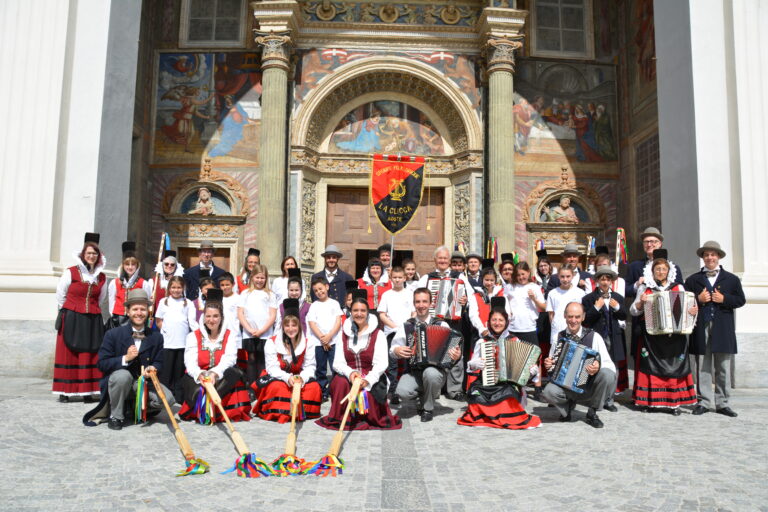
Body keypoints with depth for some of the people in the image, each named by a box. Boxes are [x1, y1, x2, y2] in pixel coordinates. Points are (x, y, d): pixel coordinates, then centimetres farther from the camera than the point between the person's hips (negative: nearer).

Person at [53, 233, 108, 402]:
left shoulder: (101, 277, 8)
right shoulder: (70, 272, -3)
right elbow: (60, 295, 5)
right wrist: (69, 311, 12)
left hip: (93, 320, 3)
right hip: (71, 319, -3)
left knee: (90, 355, 2)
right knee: (68, 354, 0)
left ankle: (87, 391, 6)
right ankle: (64, 391, 5)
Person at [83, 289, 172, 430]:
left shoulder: (156, 337, 0)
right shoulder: (113, 334, -7)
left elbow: (158, 362, 4)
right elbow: (102, 364, -10)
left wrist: (152, 368, -20)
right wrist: (125, 358, -26)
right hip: (117, 381, -2)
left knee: (168, 399, -22)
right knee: (123, 375, -38)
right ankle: (116, 416, -13)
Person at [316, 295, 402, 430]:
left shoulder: (377, 334, -1)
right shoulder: (344, 334, 7)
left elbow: (381, 363, -10)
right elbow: (338, 362, 0)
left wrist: (368, 379, -27)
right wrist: (349, 372, -23)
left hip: (371, 378, -1)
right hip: (348, 375, 2)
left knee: (366, 393, -31)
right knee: (341, 382, -32)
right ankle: (341, 417, -9)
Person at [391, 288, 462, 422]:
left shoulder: (441, 325, 3)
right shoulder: (406, 326, 9)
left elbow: (451, 348, -4)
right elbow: (393, 347, 6)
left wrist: (456, 355, -26)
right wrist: (397, 350, -16)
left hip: (435, 369, -1)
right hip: (413, 371, 1)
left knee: (430, 373, -36)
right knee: (402, 392, -28)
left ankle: (428, 408, -5)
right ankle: (427, 392, 8)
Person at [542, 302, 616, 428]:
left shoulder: (594, 337, -6)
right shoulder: (559, 337, 1)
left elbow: (610, 365, -10)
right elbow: (552, 364, 9)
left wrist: (598, 367, -32)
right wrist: (548, 365, -15)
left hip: (589, 386, 0)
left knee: (608, 375, -31)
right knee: (549, 392, -32)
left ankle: (592, 412, -6)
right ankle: (569, 404, 7)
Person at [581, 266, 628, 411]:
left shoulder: (618, 298, 11)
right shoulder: (588, 298, -2)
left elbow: (624, 316, 10)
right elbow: (585, 320, -8)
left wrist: (617, 307, -8)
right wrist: (596, 308, -20)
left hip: (614, 338, 4)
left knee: (614, 370, 6)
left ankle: (609, 400, 16)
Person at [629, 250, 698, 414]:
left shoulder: (678, 288, 10)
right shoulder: (645, 288, 7)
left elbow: (686, 309, 8)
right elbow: (633, 311, 5)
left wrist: (692, 311, -13)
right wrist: (641, 302, -14)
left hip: (674, 336, 1)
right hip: (651, 337, -1)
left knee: (673, 367, -1)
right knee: (651, 367, -1)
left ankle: (675, 402, 6)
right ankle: (649, 400, 7)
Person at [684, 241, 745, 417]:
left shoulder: (731, 279, 11)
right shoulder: (693, 279, 11)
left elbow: (740, 300, 5)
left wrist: (724, 299, -10)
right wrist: (698, 299, -10)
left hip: (723, 329, 0)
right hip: (701, 328, 0)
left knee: (723, 368, 4)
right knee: (703, 367, 3)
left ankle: (722, 403, 12)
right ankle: (704, 402, 10)